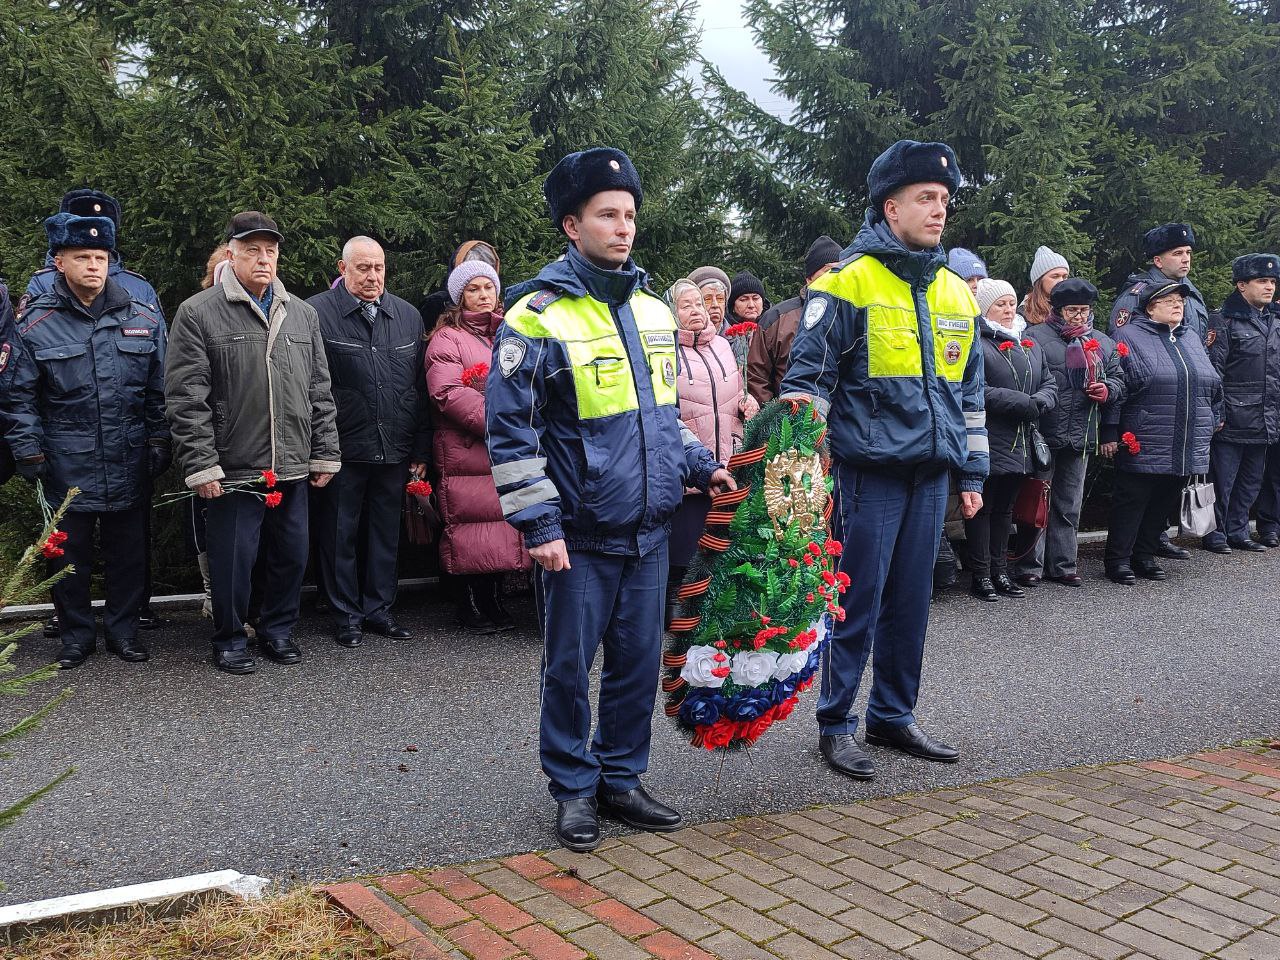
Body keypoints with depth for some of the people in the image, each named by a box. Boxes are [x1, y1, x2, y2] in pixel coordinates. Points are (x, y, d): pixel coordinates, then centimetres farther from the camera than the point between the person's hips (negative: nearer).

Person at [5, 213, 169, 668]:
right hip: (67, 471, -1)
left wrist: (158, 443, 5)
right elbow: (22, 397, 2)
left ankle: (124, 629, 28)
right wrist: (28, 451, -4)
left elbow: (158, 391, 8)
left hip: (129, 468, 1)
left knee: (129, 554, 11)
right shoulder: (37, 325, -1)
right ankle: (76, 635, 26)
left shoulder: (144, 320, 3)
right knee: (68, 558, 10)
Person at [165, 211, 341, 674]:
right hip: (233, 471, -4)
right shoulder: (198, 314, -4)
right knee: (233, 560, 5)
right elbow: (185, 398, -7)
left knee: (291, 556, 12)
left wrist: (325, 453, 9)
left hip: (293, 469, 4)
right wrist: (201, 465, -12)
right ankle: (230, 639, 25)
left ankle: (278, 629, 32)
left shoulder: (302, 314, 11)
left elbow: (319, 391, 14)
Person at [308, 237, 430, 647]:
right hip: (342, 451, -4)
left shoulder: (408, 316, 10)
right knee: (340, 534, 6)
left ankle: (379, 610, 26)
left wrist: (420, 450, 9)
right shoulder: (316, 313, -6)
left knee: (386, 533, 13)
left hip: (394, 451, 4)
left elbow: (420, 389, 12)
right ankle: (347, 616, 19)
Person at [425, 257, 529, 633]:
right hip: (466, 451, -6)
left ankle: (494, 601, 19)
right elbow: (448, 393, -13)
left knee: (504, 521, 7)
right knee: (471, 520, -4)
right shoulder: (447, 338, -1)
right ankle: (469, 606, 9)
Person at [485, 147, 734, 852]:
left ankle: (621, 778, 29)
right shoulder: (538, 318, -10)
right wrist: (539, 524, -15)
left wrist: (701, 467, 11)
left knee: (639, 661, 13)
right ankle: (574, 788, 24)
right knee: (569, 665, 6)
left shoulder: (653, 311, 10)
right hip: (579, 536, -5)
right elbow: (509, 431, -11)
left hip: (649, 529, 6)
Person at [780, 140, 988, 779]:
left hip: (930, 472, 6)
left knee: (911, 601, 12)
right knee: (858, 603, 0)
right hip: (869, 470, -6)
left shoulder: (956, 293, 14)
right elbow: (806, 381, -9)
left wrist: (972, 473, 17)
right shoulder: (849, 284, -7)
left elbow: (969, 394, 19)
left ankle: (893, 716, 26)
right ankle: (835, 725, 13)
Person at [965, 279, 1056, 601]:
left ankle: (1000, 571, 23)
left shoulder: (1029, 343, 17)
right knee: (982, 508, 0)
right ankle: (981, 575, 6)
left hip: (1020, 445, 8)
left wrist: (1038, 403, -9)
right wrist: (1022, 403, -19)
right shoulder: (976, 344, -9)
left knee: (1004, 508, 14)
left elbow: (1050, 384, 13)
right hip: (988, 444, -7)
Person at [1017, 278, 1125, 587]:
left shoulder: (1103, 343, 16)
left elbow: (1118, 380, 21)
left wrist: (1107, 390, -1)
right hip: (1043, 435, -5)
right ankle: (1029, 565, 7)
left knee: (1069, 504, 13)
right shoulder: (1035, 338, -3)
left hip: (1082, 438, 5)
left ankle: (1063, 564, 22)